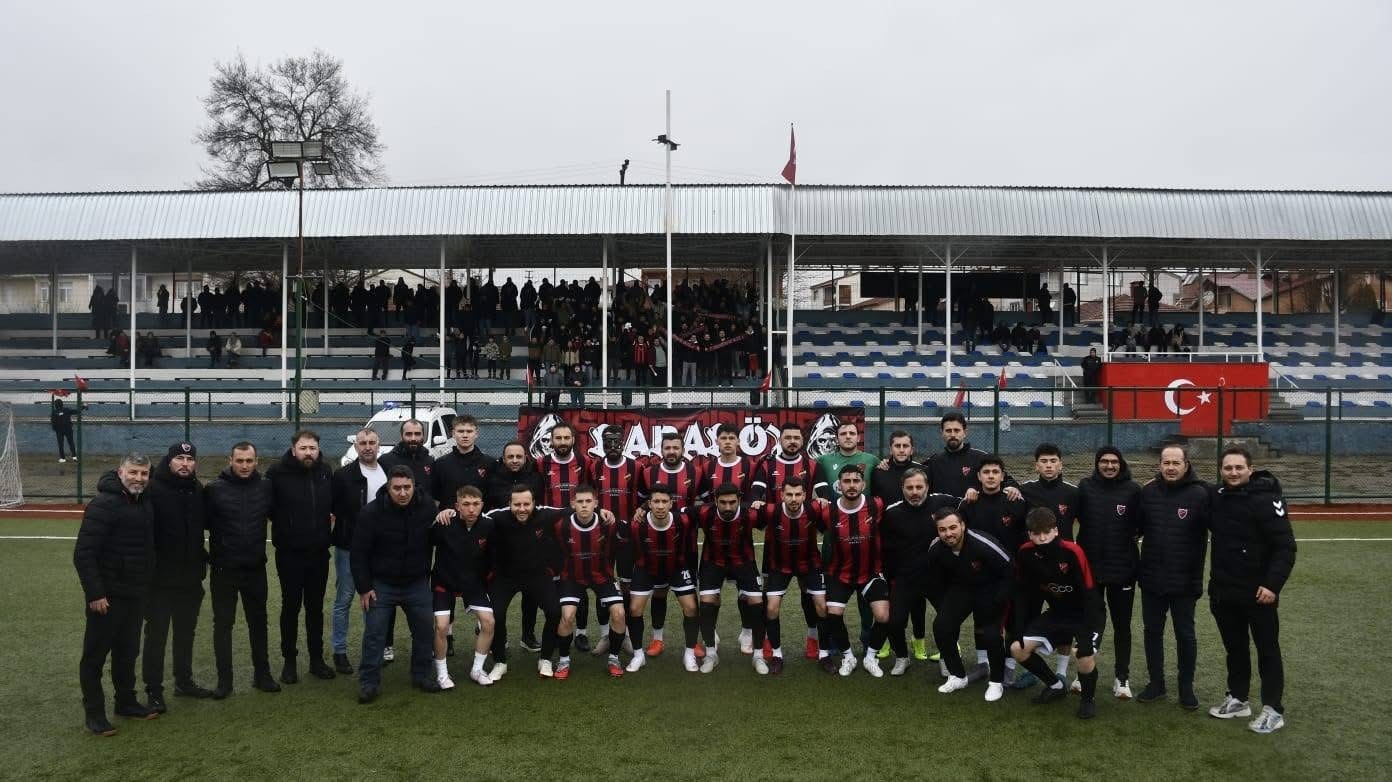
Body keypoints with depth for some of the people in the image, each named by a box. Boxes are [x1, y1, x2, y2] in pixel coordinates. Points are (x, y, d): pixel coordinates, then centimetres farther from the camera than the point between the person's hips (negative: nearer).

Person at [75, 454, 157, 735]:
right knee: (96, 654, 5)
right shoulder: (103, 504, -17)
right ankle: (94, 712, 14)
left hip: (135, 594, 8)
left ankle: (126, 702, 30)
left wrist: (146, 583, 14)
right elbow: (83, 554, -20)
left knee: (128, 652, 17)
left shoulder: (144, 503, 7)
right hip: (107, 596, -8)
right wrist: (94, 593, -21)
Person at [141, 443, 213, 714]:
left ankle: (184, 681, 31)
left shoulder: (198, 490, 5)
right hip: (161, 579, -6)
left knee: (186, 631, 17)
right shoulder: (153, 489, -14)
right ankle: (154, 689, 15)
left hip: (191, 578, 6)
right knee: (156, 633, 5)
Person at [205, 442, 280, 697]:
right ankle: (224, 680, 18)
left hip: (256, 568, 2)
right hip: (224, 569, -2)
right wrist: (208, 555, -5)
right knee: (223, 624, 7)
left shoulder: (265, 487, -3)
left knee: (258, 621, 13)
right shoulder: (215, 489, -9)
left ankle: (262, 674, 25)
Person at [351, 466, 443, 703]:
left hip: (417, 584, 3)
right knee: (374, 634, -1)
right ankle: (369, 682, 12)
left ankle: (422, 675, 23)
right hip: (381, 584, -2)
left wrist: (427, 575, 9)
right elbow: (359, 553, -11)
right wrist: (364, 588, -10)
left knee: (424, 631, 7)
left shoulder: (427, 507, -10)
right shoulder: (372, 512, -18)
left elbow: (434, 540, 6)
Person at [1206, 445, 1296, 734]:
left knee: (1267, 650, 6)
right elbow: (1209, 524, 24)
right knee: (1234, 648, 16)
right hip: (1223, 591, 6)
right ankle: (1237, 699, 29)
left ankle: (1273, 709, 15)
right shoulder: (1217, 497, 4)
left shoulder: (1265, 499, -15)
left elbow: (1285, 546, -18)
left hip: (1258, 593, -6)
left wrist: (1273, 584, -24)